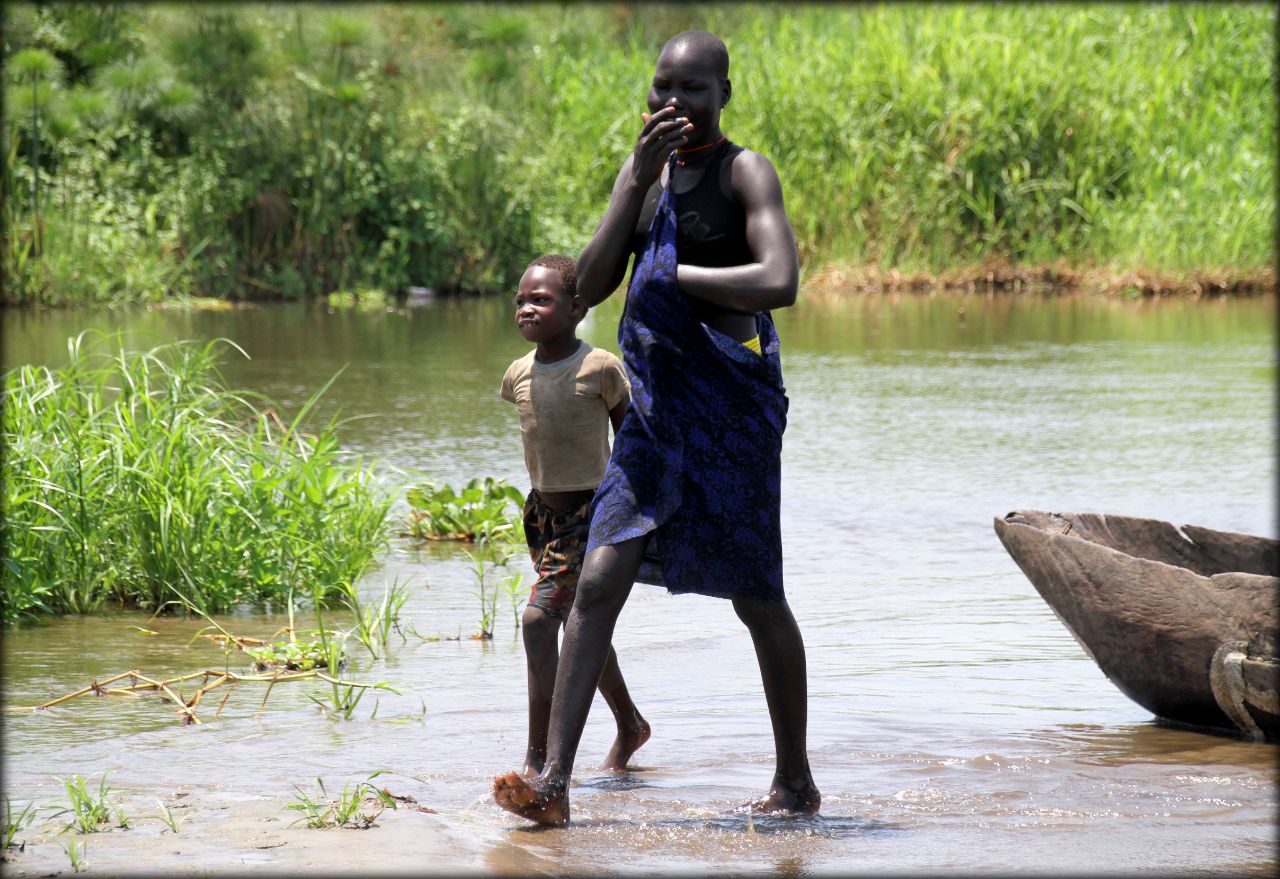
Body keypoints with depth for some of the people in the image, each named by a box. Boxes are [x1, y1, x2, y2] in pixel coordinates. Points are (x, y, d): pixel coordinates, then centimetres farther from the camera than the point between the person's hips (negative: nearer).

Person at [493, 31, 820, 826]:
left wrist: (669, 273, -14)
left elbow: (780, 282, -23)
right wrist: (639, 182, -9)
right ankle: (555, 779, -10)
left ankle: (796, 781, 20)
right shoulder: (644, 170, 11)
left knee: (756, 597, 5)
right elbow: (590, 285, 1)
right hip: (656, 402, 6)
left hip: (732, 398, -6)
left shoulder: (746, 173, -8)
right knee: (599, 579, -6)